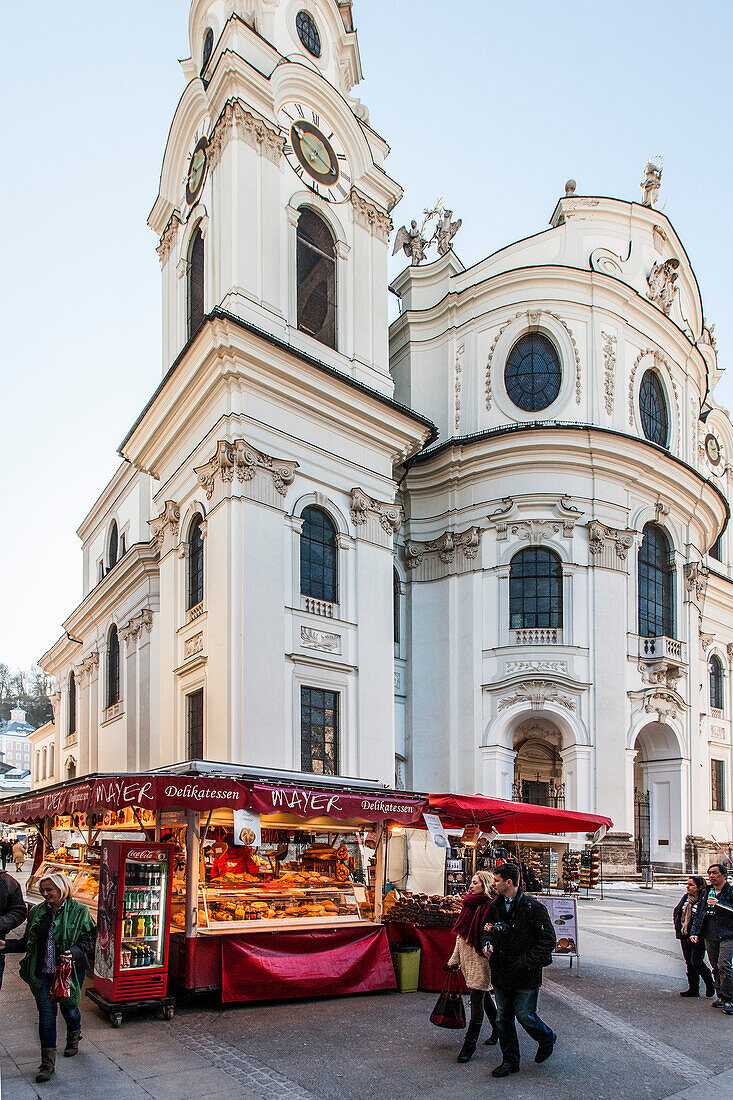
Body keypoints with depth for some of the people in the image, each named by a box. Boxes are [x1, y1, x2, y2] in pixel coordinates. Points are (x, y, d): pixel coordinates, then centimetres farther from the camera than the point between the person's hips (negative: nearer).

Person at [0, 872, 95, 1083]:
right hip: (42, 972, 2)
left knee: (69, 1008, 11)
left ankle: (73, 1038, 44)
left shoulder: (79, 911, -5)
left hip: (69, 970, -2)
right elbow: (28, 942, 13)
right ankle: (48, 1062, 5)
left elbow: (86, 940, -4)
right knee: (46, 1012, -3)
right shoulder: (37, 912, 7)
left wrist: (73, 952, -23)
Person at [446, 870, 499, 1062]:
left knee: (477, 999, -5)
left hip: (482, 959, -8)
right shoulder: (469, 904, 10)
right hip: (468, 958, 8)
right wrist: (455, 959, 18)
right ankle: (498, 1030, 36)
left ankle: (470, 1043, 2)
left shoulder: (492, 906, -13)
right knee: (484, 996, 19)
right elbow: (461, 934, 16)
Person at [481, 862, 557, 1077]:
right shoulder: (495, 906, 5)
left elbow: (548, 940, -12)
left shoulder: (533, 907, -14)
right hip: (501, 972, 6)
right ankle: (510, 1061, 25)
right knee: (504, 1019, 10)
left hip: (526, 976, -6)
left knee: (524, 1015, 0)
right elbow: (488, 929, 20)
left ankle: (547, 1039, 30)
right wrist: (488, 943, -2)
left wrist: (528, 963, -17)